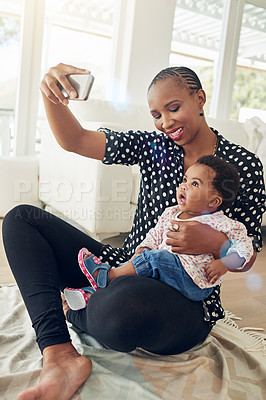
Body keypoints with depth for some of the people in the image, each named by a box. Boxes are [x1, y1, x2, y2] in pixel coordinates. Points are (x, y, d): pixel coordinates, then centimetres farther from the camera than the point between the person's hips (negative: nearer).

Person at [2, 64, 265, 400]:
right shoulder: (153, 145, 5)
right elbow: (74, 140, -5)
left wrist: (216, 243, -22)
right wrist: (52, 96, -24)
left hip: (187, 298, -5)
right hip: (126, 271, 6)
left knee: (121, 306, -44)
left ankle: (76, 310, -2)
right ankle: (61, 359, -20)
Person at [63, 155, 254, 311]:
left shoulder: (220, 224, -4)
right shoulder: (170, 213, 13)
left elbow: (243, 244, -2)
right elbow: (155, 235, 18)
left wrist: (223, 263, -17)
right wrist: (143, 249, -1)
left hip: (195, 285, -7)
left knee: (157, 258, -28)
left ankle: (106, 275, -17)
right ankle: (91, 294, -16)